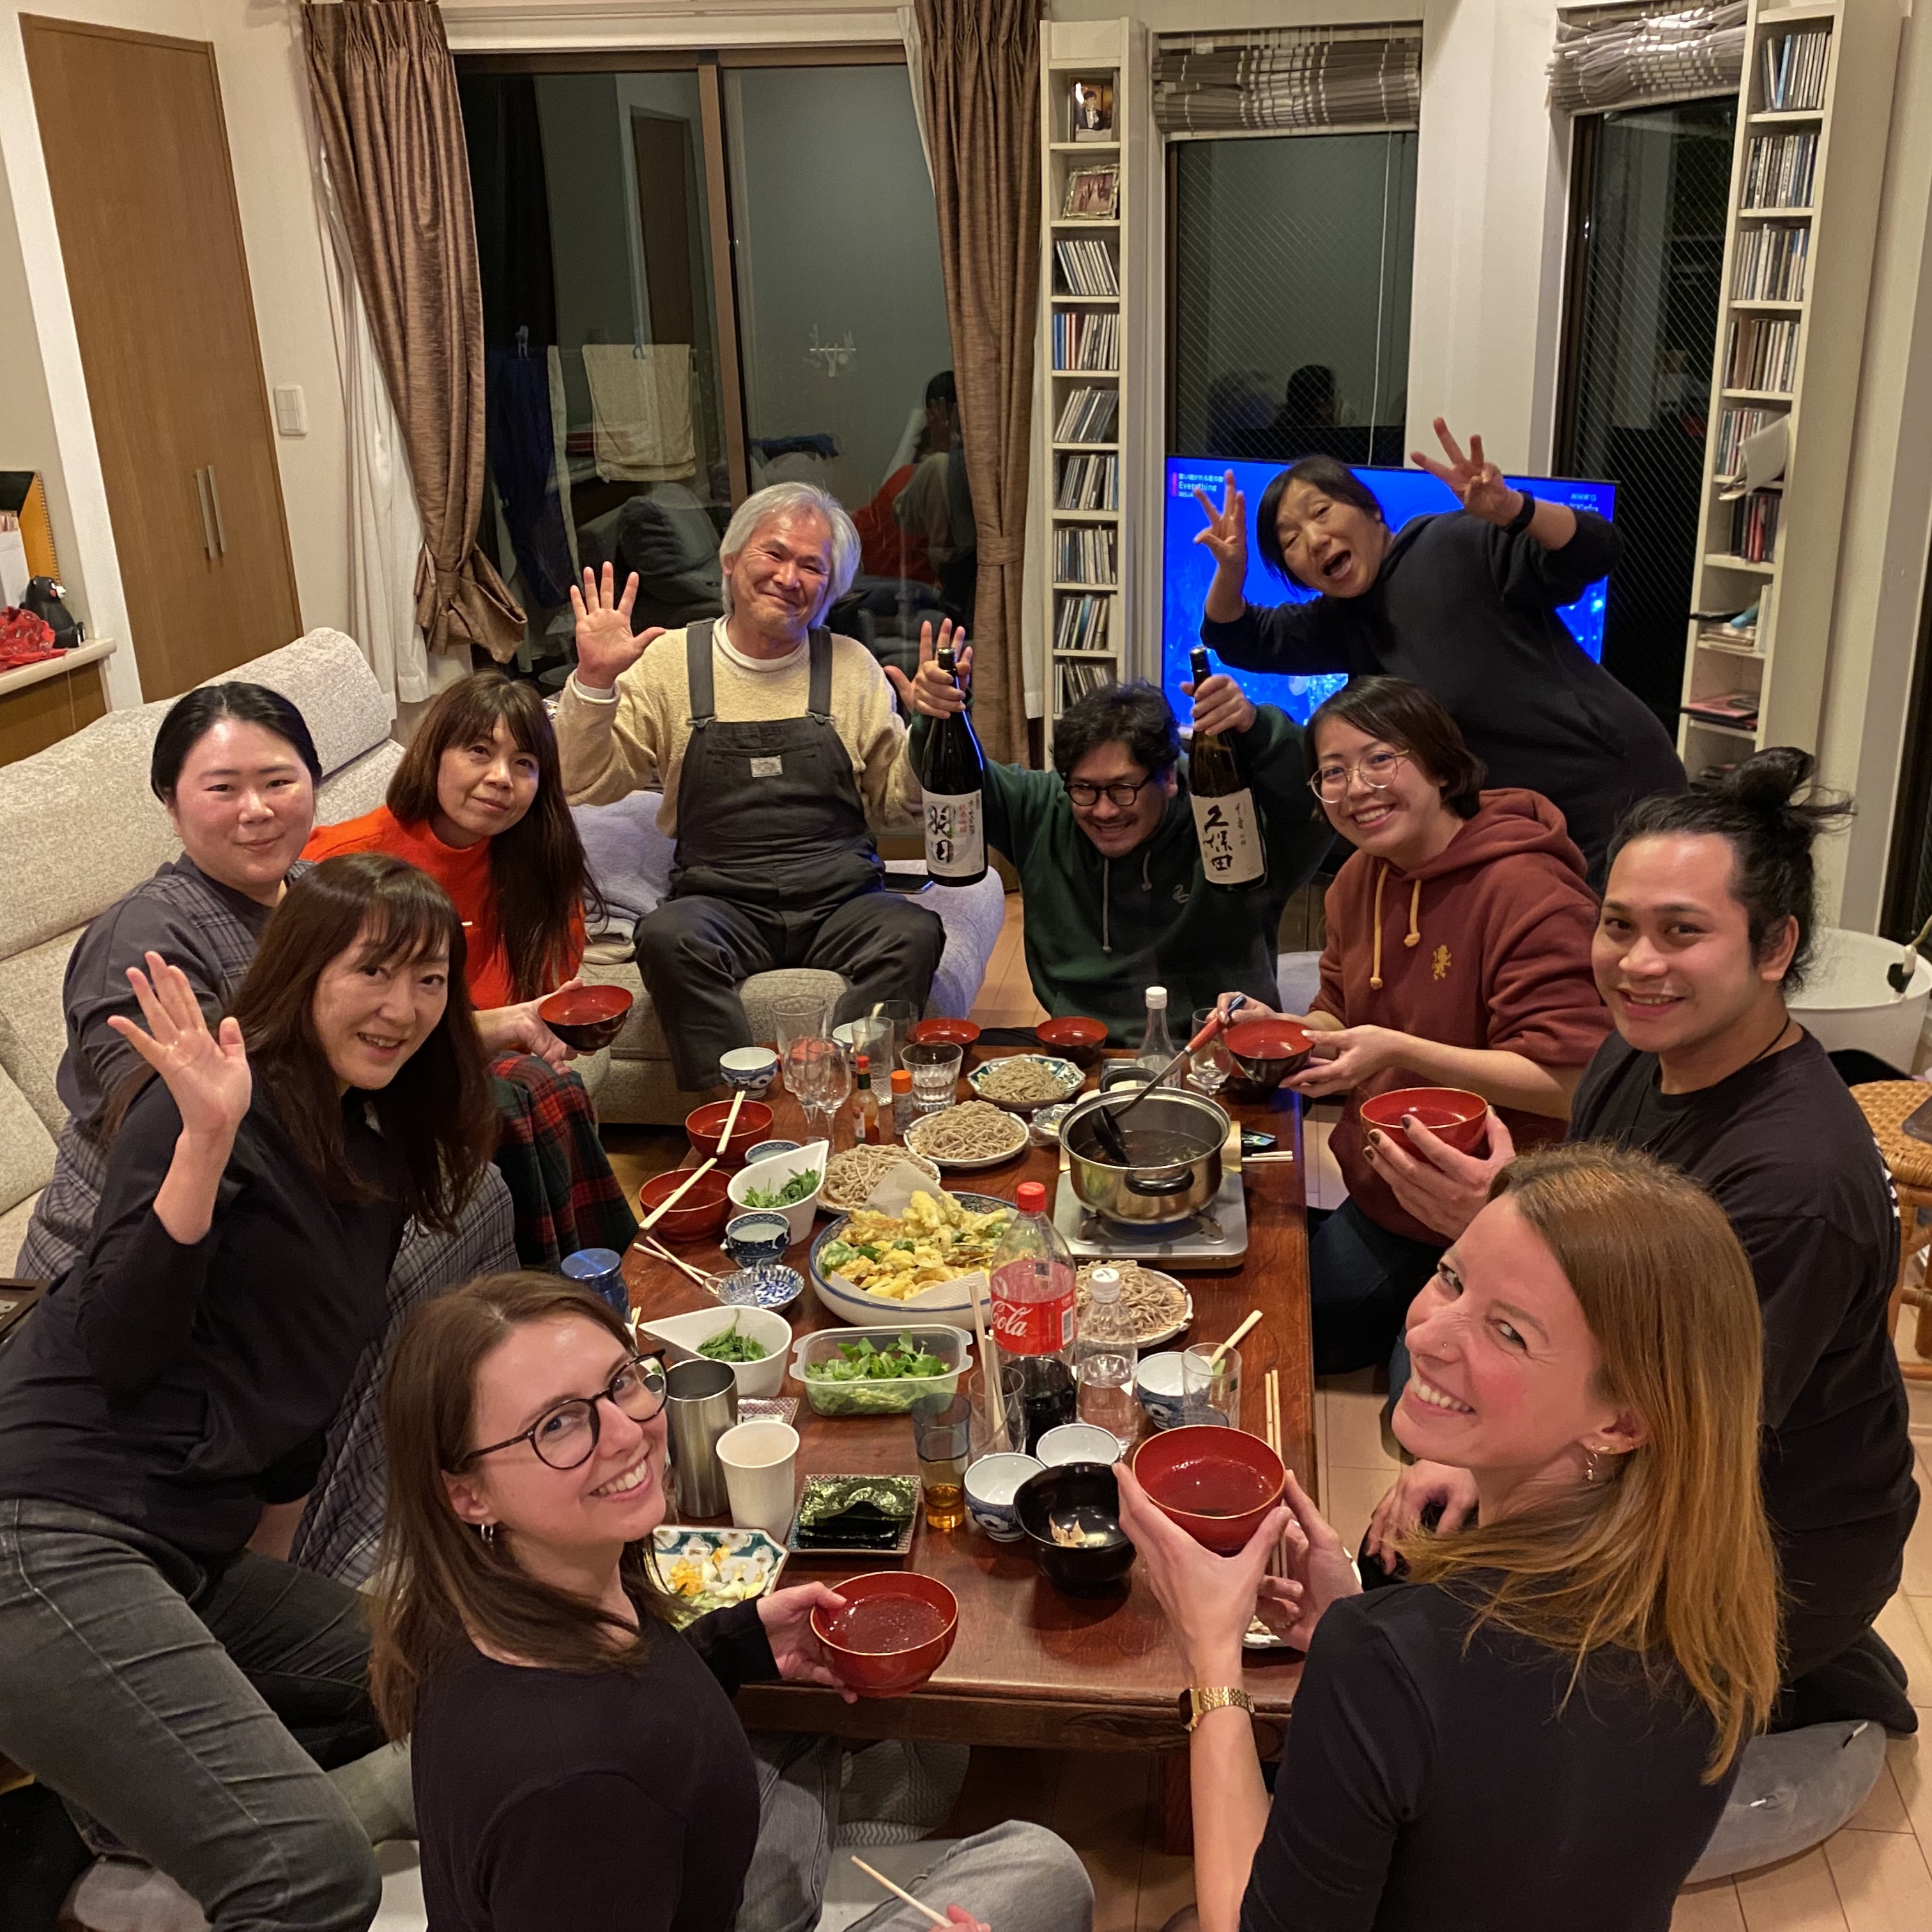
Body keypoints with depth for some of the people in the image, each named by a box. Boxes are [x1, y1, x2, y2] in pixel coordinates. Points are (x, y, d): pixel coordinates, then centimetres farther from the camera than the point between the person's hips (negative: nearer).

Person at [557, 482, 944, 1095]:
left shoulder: (852, 666, 13)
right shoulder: (671, 664, 8)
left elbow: (897, 803, 14)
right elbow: (585, 786, 4)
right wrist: (594, 681, -9)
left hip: (841, 900, 1)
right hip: (720, 901, -1)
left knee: (915, 932, -30)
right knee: (667, 937, -34)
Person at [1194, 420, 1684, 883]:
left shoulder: (1459, 547, -12)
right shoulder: (1344, 621, 11)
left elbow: (1597, 550, -21)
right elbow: (1240, 640, 16)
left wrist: (1511, 510, -40)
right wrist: (1231, 570, -5)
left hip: (1620, 792, -7)